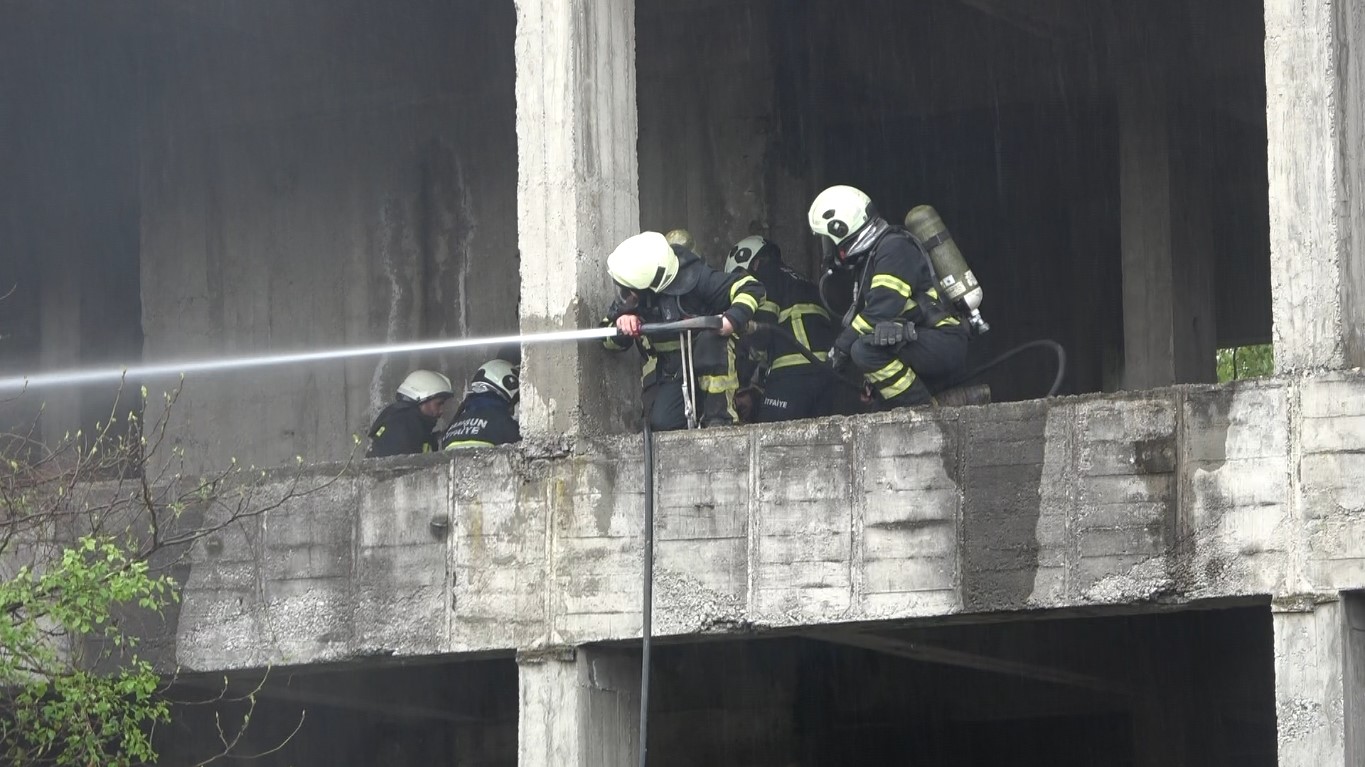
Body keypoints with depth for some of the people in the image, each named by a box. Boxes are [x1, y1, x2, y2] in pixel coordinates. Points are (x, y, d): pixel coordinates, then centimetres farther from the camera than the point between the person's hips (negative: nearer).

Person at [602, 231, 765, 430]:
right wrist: (621, 325, -21)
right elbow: (608, 340, 2)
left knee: (710, 338, -36)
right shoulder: (628, 297, -8)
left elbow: (750, 288, -24)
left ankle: (720, 414, -28)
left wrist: (733, 319, -42)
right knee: (662, 422, -25)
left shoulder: (692, 278, -23)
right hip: (668, 374, 3)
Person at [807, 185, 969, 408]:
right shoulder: (873, 255, 21)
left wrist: (842, 345, -16)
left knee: (866, 349, -29)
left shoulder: (894, 247, -12)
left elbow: (884, 308, -22)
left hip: (945, 345, -11)